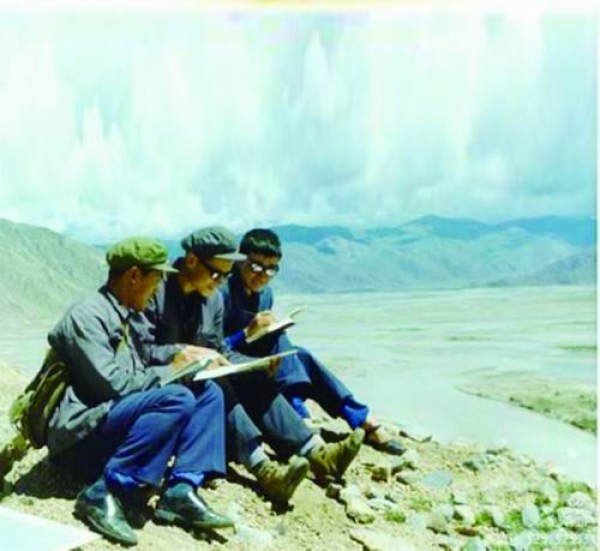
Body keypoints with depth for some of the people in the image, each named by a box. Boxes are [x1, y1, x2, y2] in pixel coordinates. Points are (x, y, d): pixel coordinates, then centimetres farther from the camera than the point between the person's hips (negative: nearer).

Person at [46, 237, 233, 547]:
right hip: (80, 434, -9)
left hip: (118, 419, 9)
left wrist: (181, 356, 1)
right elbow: (114, 384, -21)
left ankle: (181, 491, -15)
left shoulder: (123, 317, 17)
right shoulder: (86, 315, -12)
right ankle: (106, 494, -25)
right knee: (177, 399, -30)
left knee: (208, 392, -3)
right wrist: (171, 370, -9)